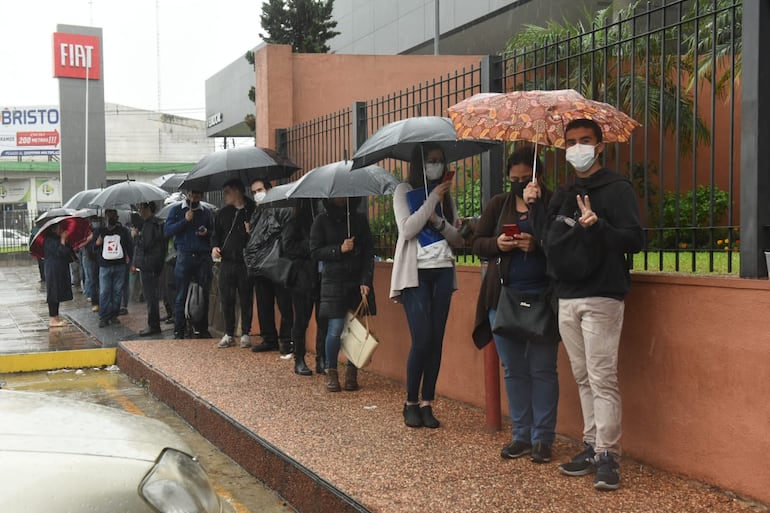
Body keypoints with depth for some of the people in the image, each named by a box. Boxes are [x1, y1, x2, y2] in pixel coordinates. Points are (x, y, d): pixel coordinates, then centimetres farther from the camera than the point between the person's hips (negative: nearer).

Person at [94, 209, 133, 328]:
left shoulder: (123, 231, 8)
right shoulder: (100, 231, 8)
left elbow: (130, 246, 13)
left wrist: (128, 257, 0)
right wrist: (97, 244, -9)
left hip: (120, 266, 1)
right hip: (105, 266, -1)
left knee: (117, 292, 3)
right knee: (104, 292, -6)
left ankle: (114, 315, 12)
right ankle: (103, 317, -3)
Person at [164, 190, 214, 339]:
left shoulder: (206, 213, 16)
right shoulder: (176, 210, 9)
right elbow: (167, 231, -3)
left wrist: (207, 233, -1)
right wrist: (185, 220, -11)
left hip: (203, 258, 2)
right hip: (184, 256, -2)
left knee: (203, 295, 2)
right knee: (181, 296, -3)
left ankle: (201, 328, 10)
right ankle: (179, 330, 0)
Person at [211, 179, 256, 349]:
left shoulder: (252, 211, -1)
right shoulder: (223, 213, 14)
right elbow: (216, 234, 20)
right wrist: (215, 246, 2)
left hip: (246, 263, -4)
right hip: (227, 263, 4)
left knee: (246, 299, 2)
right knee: (226, 299, 4)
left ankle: (245, 334, 12)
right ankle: (229, 334, 13)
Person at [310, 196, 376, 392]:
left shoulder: (360, 219, 8)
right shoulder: (322, 221, 4)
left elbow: (369, 251, 3)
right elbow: (316, 251, 0)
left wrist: (366, 281, -7)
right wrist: (340, 249, -14)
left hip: (358, 282, 2)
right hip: (333, 282, -2)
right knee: (335, 329, -8)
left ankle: (352, 372, 12)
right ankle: (331, 372, 8)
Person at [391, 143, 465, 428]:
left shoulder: (446, 196, 15)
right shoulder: (404, 191, 4)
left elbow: (459, 240, 8)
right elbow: (407, 229, -12)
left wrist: (439, 221, -9)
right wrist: (432, 199, -9)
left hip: (442, 271, 4)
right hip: (415, 273, -4)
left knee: (436, 340, 0)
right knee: (422, 340, -12)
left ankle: (427, 404, 7)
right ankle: (411, 403, 3)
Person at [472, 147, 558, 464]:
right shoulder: (498, 205, 11)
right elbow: (477, 243, 11)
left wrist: (538, 245, -23)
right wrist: (497, 244, -9)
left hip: (543, 296, -4)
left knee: (542, 369, 0)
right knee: (513, 369, 9)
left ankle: (542, 438, 9)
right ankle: (521, 436, 18)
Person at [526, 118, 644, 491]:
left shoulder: (617, 189, -5)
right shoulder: (564, 194, 17)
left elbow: (635, 240, -14)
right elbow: (548, 240, 21)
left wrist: (597, 225, -29)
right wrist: (535, 206, 8)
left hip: (601, 299, -7)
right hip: (567, 299, 7)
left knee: (602, 379, -10)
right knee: (583, 379, 10)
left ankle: (608, 457, -6)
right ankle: (591, 448, 16)